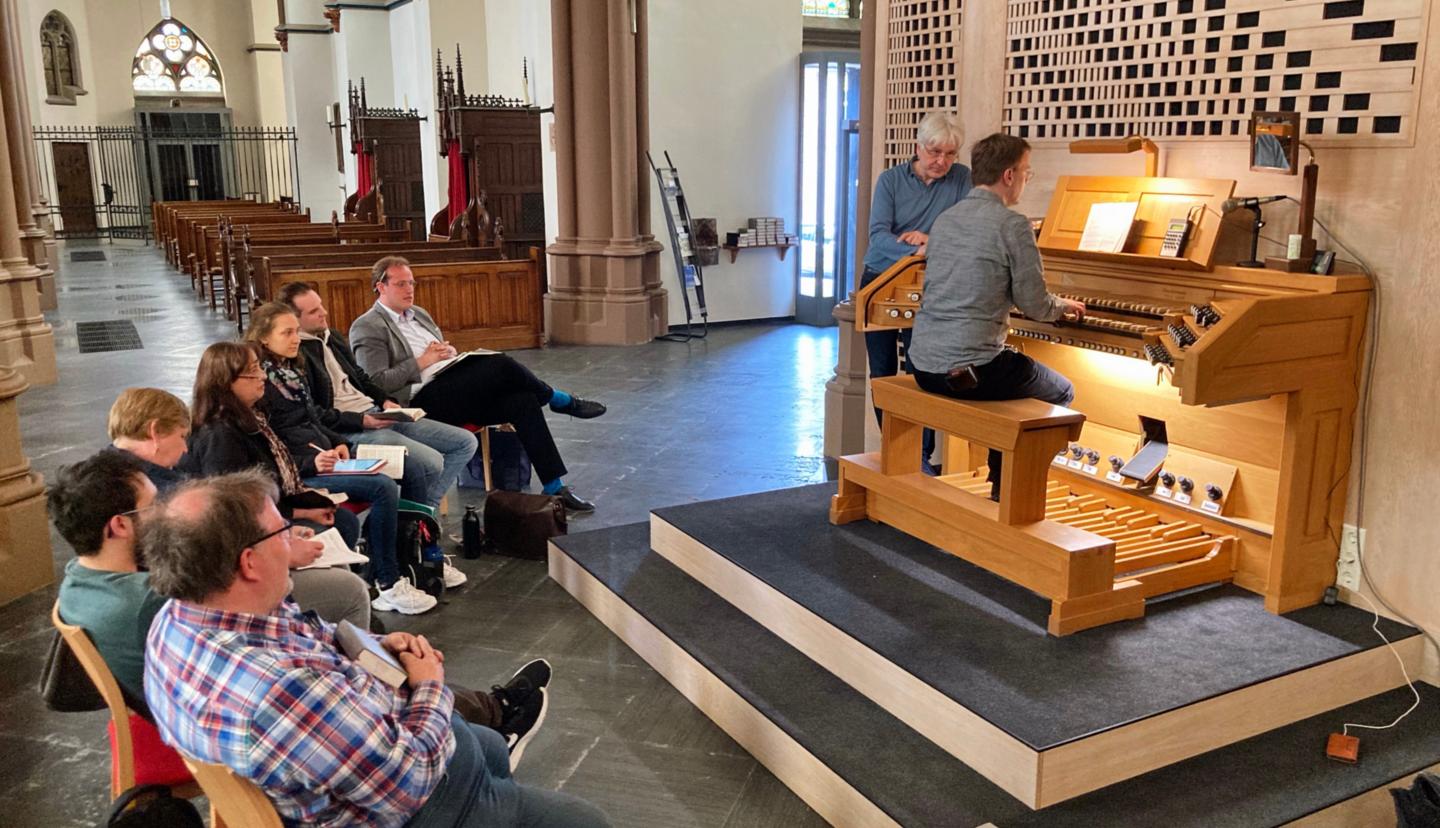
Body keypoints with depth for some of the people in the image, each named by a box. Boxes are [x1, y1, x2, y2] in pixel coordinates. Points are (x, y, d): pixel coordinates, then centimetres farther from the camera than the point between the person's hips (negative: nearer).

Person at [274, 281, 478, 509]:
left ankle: (424, 507, 1)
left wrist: (385, 401, 6)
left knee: (465, 442, 2)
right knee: (431, 462, -27)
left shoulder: (332, 336, 17)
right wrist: (361, 421, -21)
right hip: (347, 429, -10)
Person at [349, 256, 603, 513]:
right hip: (422, 400, -8)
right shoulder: (367, 328, 0)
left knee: (523, 400, -17)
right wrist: (423, 361, -11)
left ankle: (554, 487, -15)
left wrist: (449, 353, 5)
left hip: (457, 391, 8)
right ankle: (561, 400, 1)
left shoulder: (419, 314, 24)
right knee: (501, 365, -25)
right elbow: (377, 382, -10)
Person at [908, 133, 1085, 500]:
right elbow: (1035, 307, -9)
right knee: (1063, 393, 19)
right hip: (972, 371, -7)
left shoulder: (944, 219, 12)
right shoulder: (1012, 225, -11)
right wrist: (1064, 305, 16)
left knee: (1013, 370, 36)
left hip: (924, 365, 8)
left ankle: (1003, 479, 38)